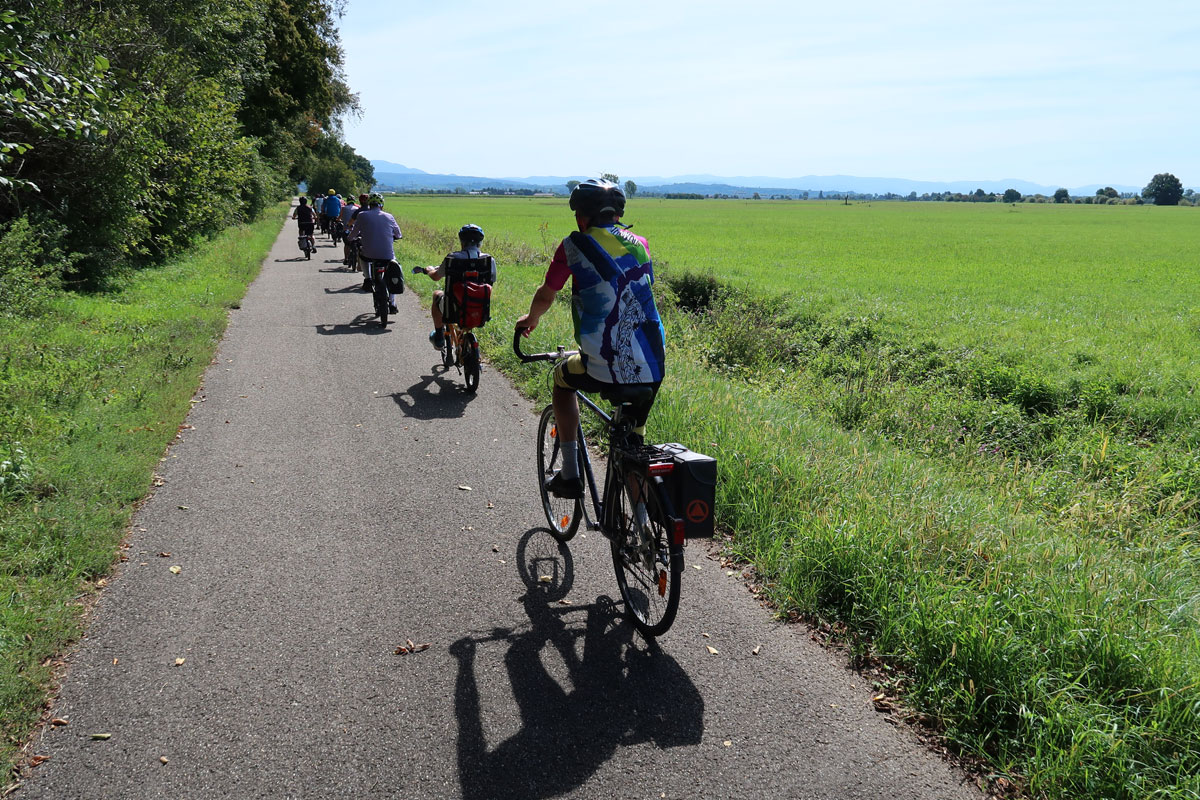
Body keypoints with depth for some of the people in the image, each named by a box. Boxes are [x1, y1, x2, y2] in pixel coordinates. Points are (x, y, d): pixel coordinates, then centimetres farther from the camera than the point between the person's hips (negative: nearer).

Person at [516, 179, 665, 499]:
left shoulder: (575, 245, -1)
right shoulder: (639, 244, 12)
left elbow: (545, 296, 8)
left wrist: (530, 319, 30)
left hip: (605, 369, -4)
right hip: (652, 370, 4)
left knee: (561, 379, 28)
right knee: (633, 437, 26)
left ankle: (570, 474, 25)